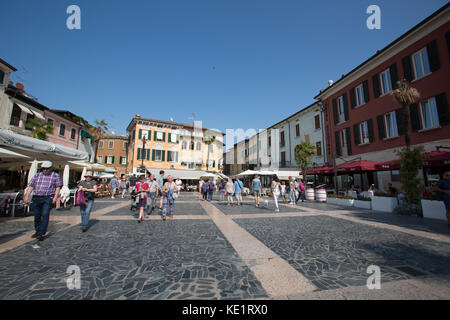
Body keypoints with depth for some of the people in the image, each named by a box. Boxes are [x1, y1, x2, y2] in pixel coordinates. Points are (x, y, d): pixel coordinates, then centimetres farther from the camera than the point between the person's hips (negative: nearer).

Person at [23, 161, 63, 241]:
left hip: (48, 198, -4)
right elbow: (30, 186, 11)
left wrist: (55, 197, -9)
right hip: (36, 198, 4)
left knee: (45, 215, -12)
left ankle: (42, 233, -8)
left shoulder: (55, 176, 4)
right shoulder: (37, 175, 13)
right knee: (37, 216, 11)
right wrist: (26, 196, 0)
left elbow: (58, 187, 1)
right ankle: (37, 231, 28)